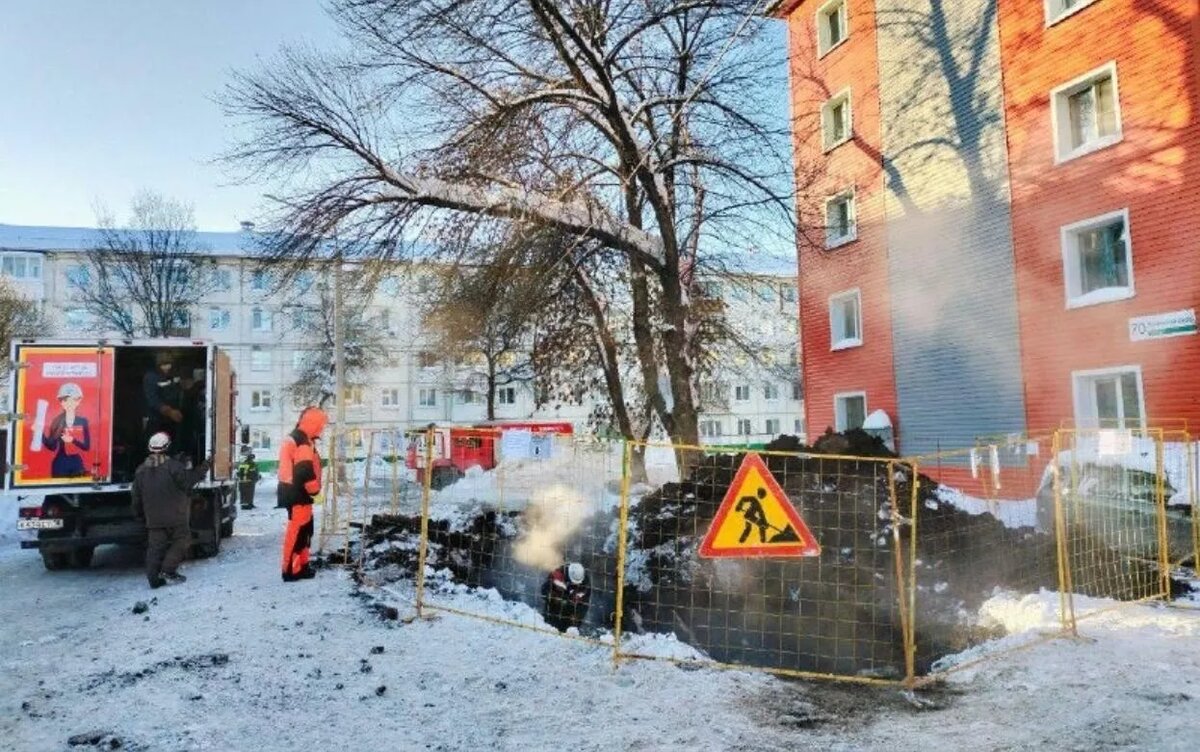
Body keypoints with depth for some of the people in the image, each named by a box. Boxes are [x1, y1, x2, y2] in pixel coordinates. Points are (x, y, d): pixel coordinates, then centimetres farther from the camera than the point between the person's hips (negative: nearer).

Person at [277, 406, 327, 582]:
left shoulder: (294, 438, 17)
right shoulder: (304, 443, -18)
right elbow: (305, 472, -25)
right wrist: (315, 490, -12)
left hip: (292, 490, 11)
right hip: (298, 493, -11)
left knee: (304, 529, 17)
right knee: (298, 530, -6)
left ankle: (301, 566, 24)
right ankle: (291, 570, -3)